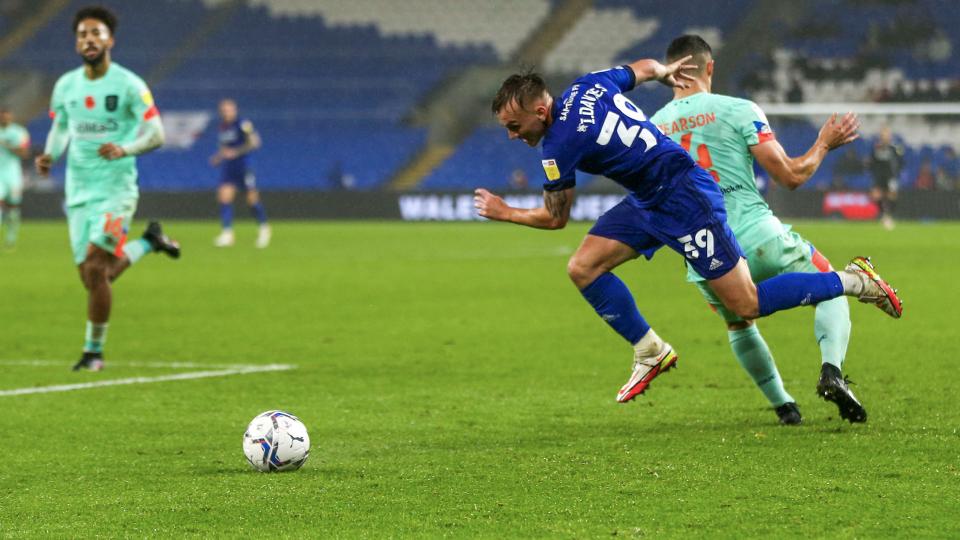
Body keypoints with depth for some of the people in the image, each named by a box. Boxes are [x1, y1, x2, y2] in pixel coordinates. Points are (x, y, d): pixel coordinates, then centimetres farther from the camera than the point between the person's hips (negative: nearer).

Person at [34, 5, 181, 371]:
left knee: (95, 269, -16)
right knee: (92, 279, 5)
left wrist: (125, 149, -30)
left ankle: (94, 350, 1)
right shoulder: (65, 86, 6)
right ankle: (148, 243, 32)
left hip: (117, 189, -5)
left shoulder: (129, 85, -9)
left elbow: (156, 134, -11)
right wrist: (50, 155, -3)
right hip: (79, 191, 5)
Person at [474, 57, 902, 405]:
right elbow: (644, 68, 17)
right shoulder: (587, 86, -1)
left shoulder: (560, 144, -22)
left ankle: (854, 281, 8)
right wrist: (666, 72, 38)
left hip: (685, 204, -10)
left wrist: (505, 213, 8)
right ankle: (651, 353, 14)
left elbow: (555, 219, -7)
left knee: (746, 306, -3)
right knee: (582, 267, 2)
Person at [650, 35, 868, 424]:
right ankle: (831, 370, -7)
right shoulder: (737, 110, -5)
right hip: (758, 239, -3)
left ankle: (783, 406, 26)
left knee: (738, 326, 32)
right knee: (832, 290, 18)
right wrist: (824, 144, 14)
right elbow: (791, 176, -4)